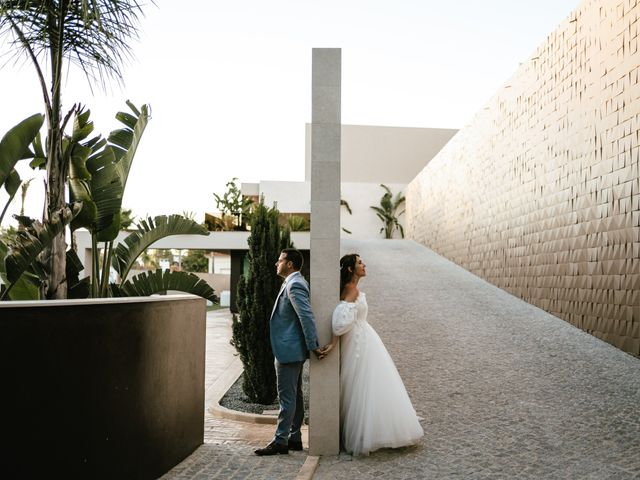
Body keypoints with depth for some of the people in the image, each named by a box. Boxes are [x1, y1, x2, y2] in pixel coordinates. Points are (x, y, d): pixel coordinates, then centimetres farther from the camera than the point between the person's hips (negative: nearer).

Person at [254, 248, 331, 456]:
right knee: (294, 396, 15)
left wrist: (314, 347, -22)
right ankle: (294, 437, 23)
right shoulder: (294, 283, 15)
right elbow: (305, 316, 20)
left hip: (289, 350, -11)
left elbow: (307, 316, -24)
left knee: (287, 397, -4)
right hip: (293, 350, 11)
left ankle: (280, 441, 3)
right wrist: (312, 346, 19)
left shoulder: (294, 285, -18)